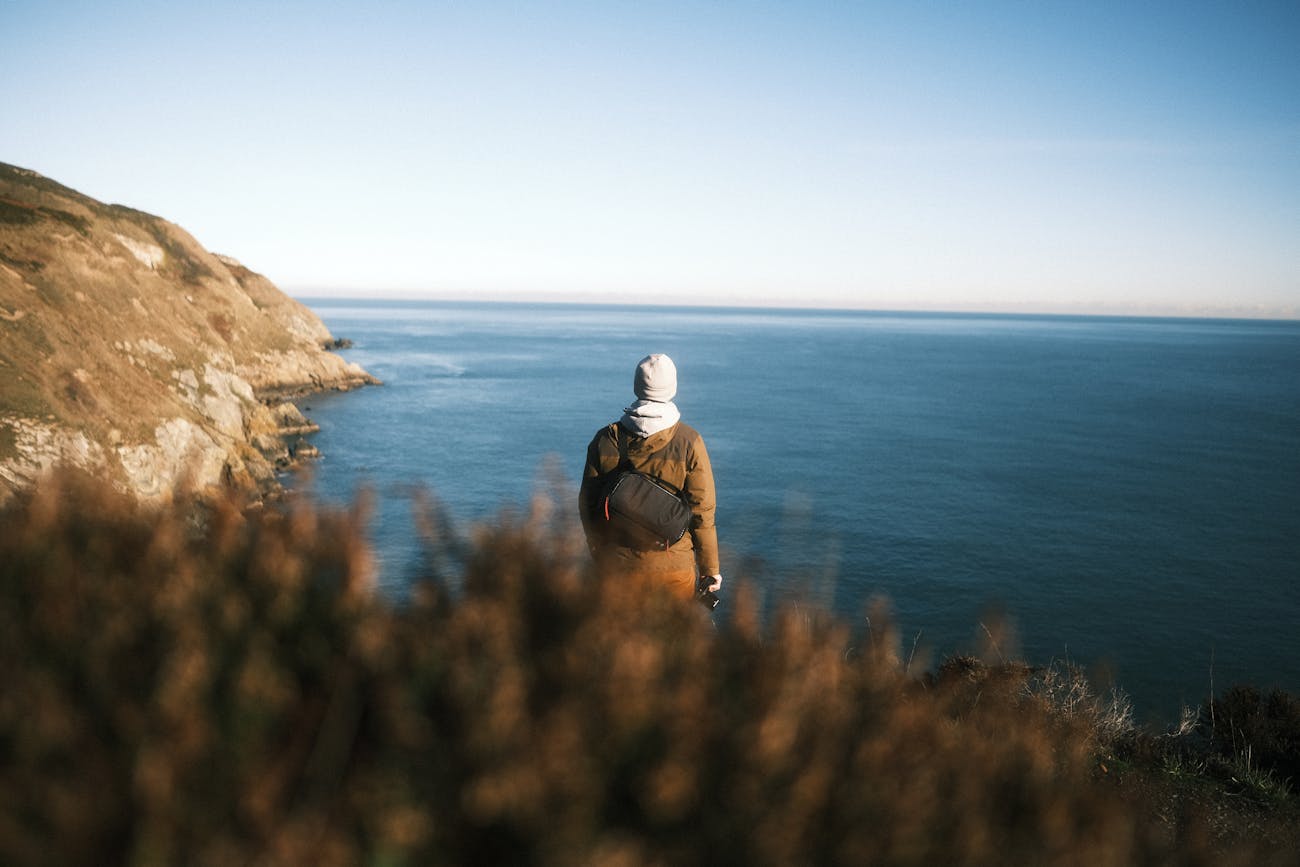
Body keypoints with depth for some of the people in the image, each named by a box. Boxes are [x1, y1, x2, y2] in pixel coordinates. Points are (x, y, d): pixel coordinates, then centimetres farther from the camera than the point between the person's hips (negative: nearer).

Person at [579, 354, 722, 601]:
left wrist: (600, 557, 15)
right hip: (673, 566, -2)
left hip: (617, 565, 2)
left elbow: (587, 506, 2)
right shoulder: (689, 442, -11)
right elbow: (702, 511, -9)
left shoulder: (604, 440, -4)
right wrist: (710, 569, 1)